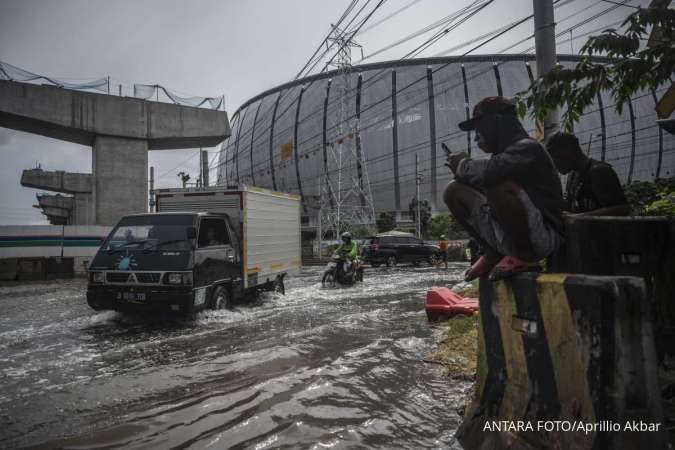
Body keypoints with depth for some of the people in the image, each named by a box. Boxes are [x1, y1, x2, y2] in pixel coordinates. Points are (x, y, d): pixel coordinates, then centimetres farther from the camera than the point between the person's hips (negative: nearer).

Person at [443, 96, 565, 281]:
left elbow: (488, 172, -32)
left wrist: (463, 163, -12)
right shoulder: (502, 154, 13)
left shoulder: (527, 148, -13)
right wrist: (461, 170, -3)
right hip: (507, 236, 8)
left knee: (499, 185, -33)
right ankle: (493, 254, 5)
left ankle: (523, 258, -13)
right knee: (454, 192, -1)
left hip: (543, 236, -8)